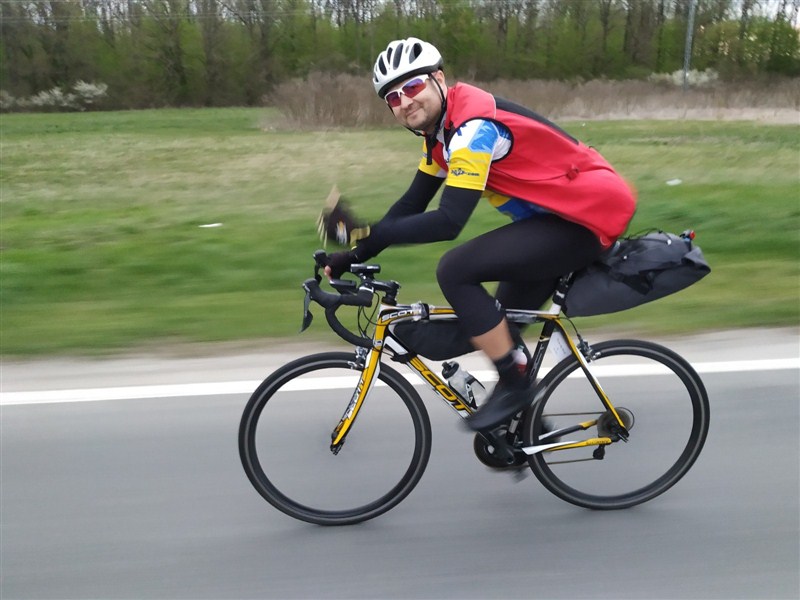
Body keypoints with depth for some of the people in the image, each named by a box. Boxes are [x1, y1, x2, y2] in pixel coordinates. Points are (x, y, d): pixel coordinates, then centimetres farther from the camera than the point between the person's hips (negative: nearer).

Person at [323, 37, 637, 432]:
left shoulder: (472, 125, -22)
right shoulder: (441, 130, 8)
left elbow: (448, 222, -29)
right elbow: (412, 204, 9)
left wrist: (369, 234, -27)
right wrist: (355, 255, 3)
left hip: (590, 214, -10)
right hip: (561, 212, 10)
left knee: (456, 271, -20)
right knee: (503, 325, 11)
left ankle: (513, 385, -6)